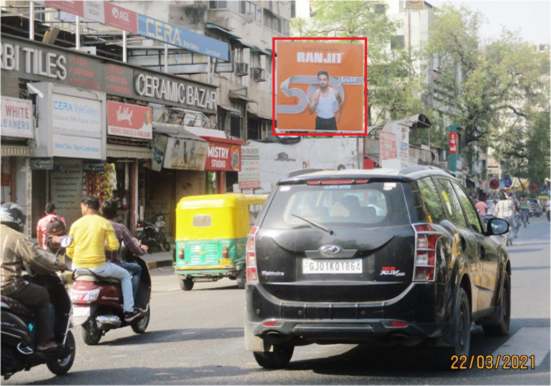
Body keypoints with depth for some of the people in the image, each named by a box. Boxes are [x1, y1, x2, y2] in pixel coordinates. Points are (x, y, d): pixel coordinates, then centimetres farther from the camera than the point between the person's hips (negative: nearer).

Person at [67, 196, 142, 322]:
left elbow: (69, 252, 5)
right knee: (125, 275, 20)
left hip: (78, 267, 3)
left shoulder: (76, 224, 5)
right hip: (97, 267, -3)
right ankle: (129, 310, 15)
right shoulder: (104, 223, -4)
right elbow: (114, 245, -10)